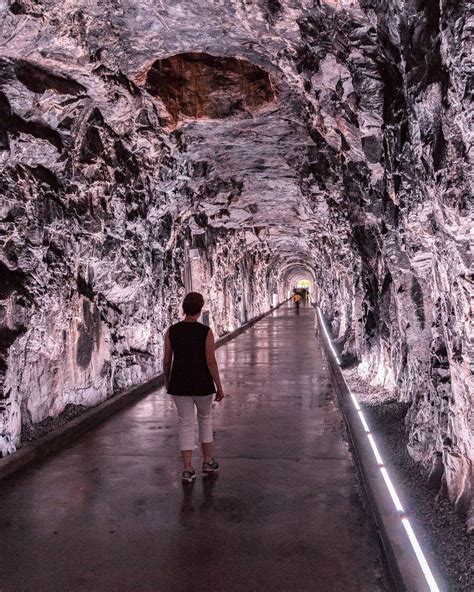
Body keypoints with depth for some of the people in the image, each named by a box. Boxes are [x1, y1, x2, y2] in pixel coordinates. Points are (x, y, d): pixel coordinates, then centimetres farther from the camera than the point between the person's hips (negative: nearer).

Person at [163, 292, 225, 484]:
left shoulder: (172, 331, -5)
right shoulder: (206, 332, -14)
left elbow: (166, 360, 0)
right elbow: (211, 362, -15)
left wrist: (167, 381, 16)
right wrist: (219, 387, -5)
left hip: (179, 384, 2)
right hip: (202, 384, -2)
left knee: (186, 424, 11)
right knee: (205, 418, 21)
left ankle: (187, 470, 9)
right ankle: (208, 462, 26)